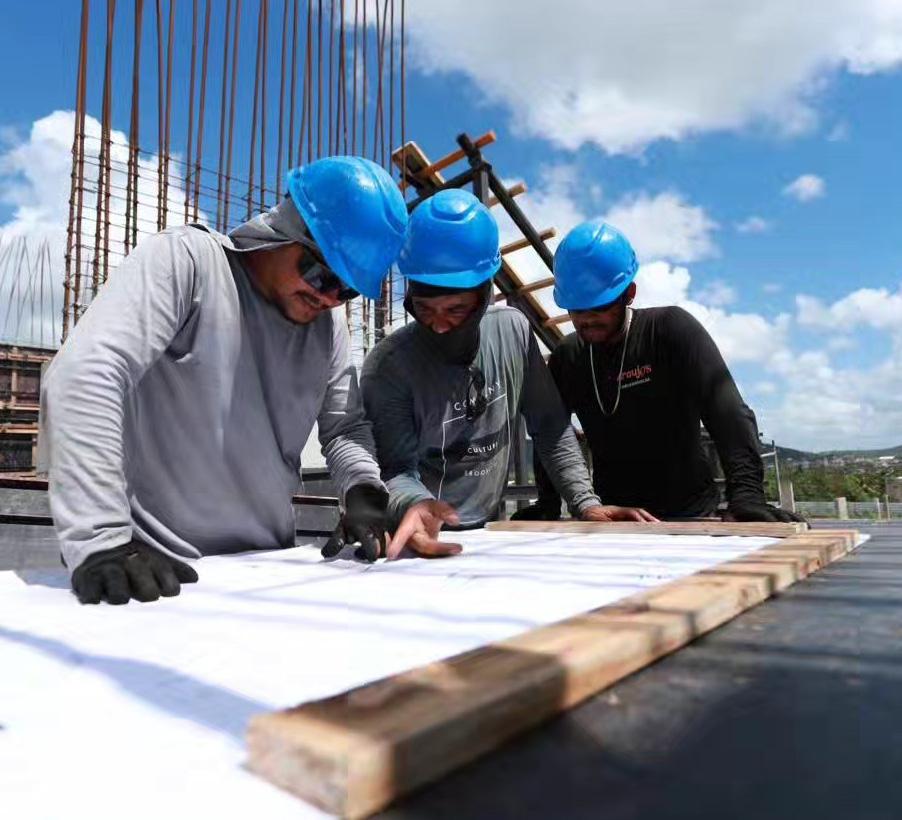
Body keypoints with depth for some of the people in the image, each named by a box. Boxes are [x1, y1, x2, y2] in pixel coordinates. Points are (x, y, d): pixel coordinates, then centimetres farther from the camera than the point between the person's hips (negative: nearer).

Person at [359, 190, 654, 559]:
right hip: (423, 541, -2)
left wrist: (585, 503, -5)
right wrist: (414, 504, -38)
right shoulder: (388, 365, -17)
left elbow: (550, 427, 1)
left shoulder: (513, 331, -6)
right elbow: (396, 470, -17)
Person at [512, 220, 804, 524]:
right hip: (613, 519, 3)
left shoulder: (672, 330, -9)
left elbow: (729, 414, -20)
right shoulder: (565, 359, 3)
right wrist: (547, 504, -6)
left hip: (689, 513, -3)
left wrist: (746, 493, -32)